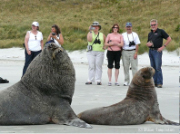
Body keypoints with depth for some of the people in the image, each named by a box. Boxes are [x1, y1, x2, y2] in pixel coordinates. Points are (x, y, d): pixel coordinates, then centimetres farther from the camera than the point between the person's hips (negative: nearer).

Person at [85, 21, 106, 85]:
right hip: (91, 52, -1)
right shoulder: (90, 33, 8)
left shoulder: (102, 35, 14)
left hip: (100, 52, 1)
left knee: (98, 66, -2)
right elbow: (89, 40, -12)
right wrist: (90, 31, -11)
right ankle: (90, 80, -2)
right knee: (91, 66, -4)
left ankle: (98, 80, -1)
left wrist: (104, 46, 4)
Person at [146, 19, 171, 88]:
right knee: (153, 67, 7)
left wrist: (163, 47, -10)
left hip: (157, 51, -7)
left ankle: (159, 83, -9)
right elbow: (147, 43, 25)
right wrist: (148, 44, -1)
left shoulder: (161, 31, -1)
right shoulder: (150, 33, 18)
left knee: (158, 67, -12)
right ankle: (154, 82, 11)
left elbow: (169, 39, -3)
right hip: (151, 51, 7)